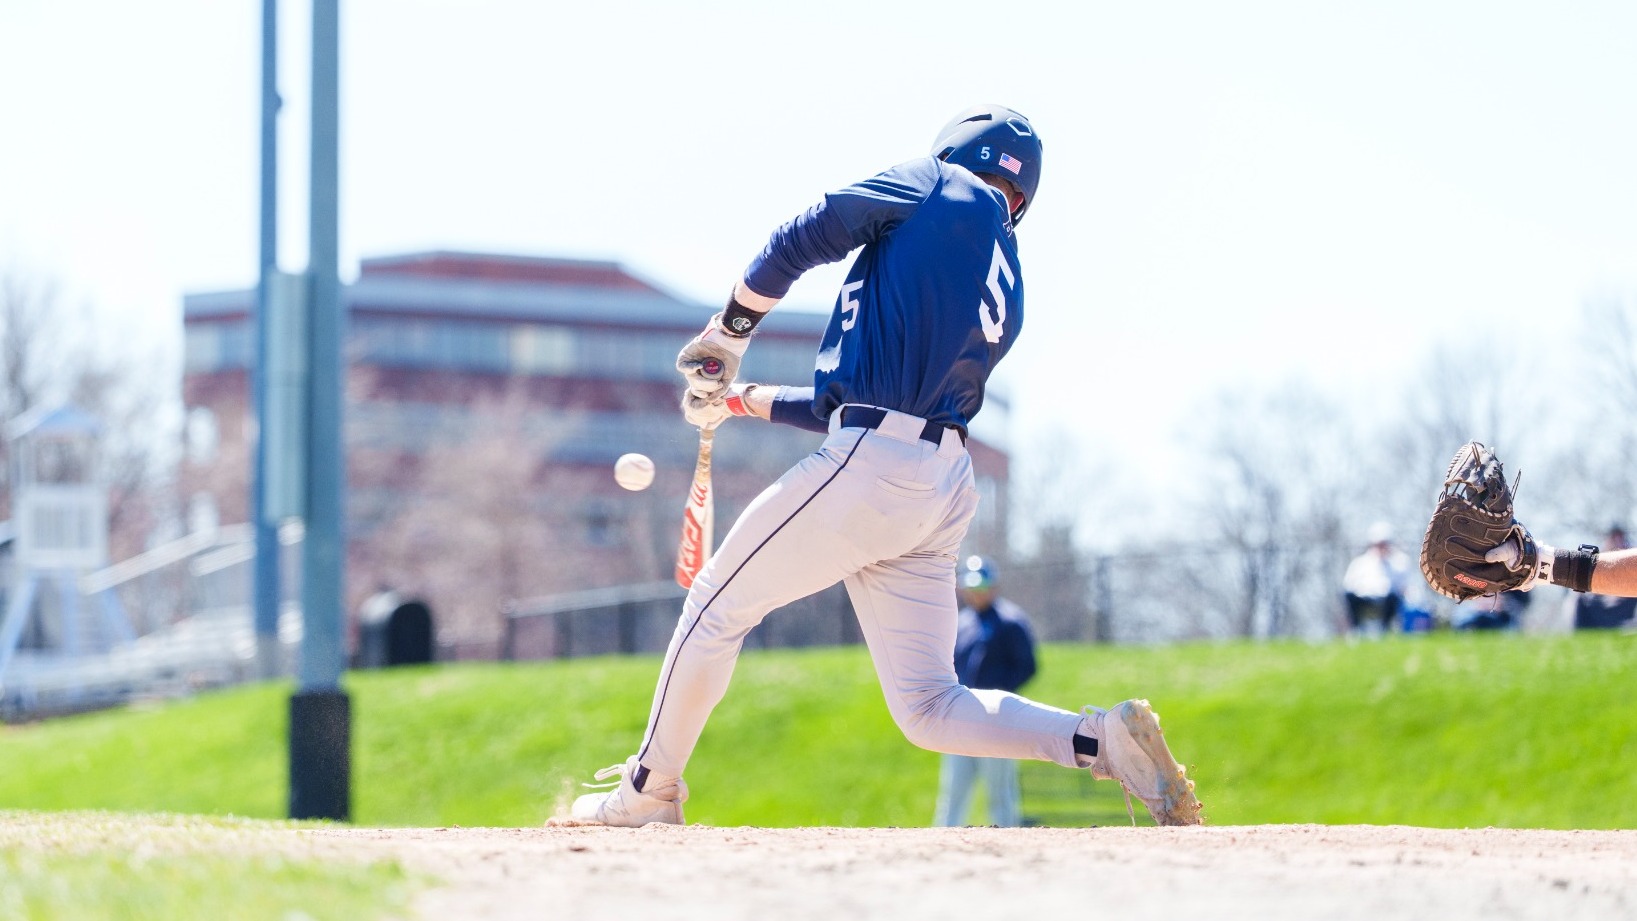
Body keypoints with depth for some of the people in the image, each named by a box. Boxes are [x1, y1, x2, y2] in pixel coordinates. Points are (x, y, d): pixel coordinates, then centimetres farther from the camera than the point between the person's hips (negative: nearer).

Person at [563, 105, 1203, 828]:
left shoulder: (942, 186, 5)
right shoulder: (1006, 300, 25)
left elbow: (805, 238, -1)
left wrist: (728, 333, 11)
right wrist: (743, 400, 31)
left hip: (872, 466, -7)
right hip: (944, 487, 7)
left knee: (718, 604, 9)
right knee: (928, 709, 7)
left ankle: (649, 791, 17)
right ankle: (1103, 740, -10)